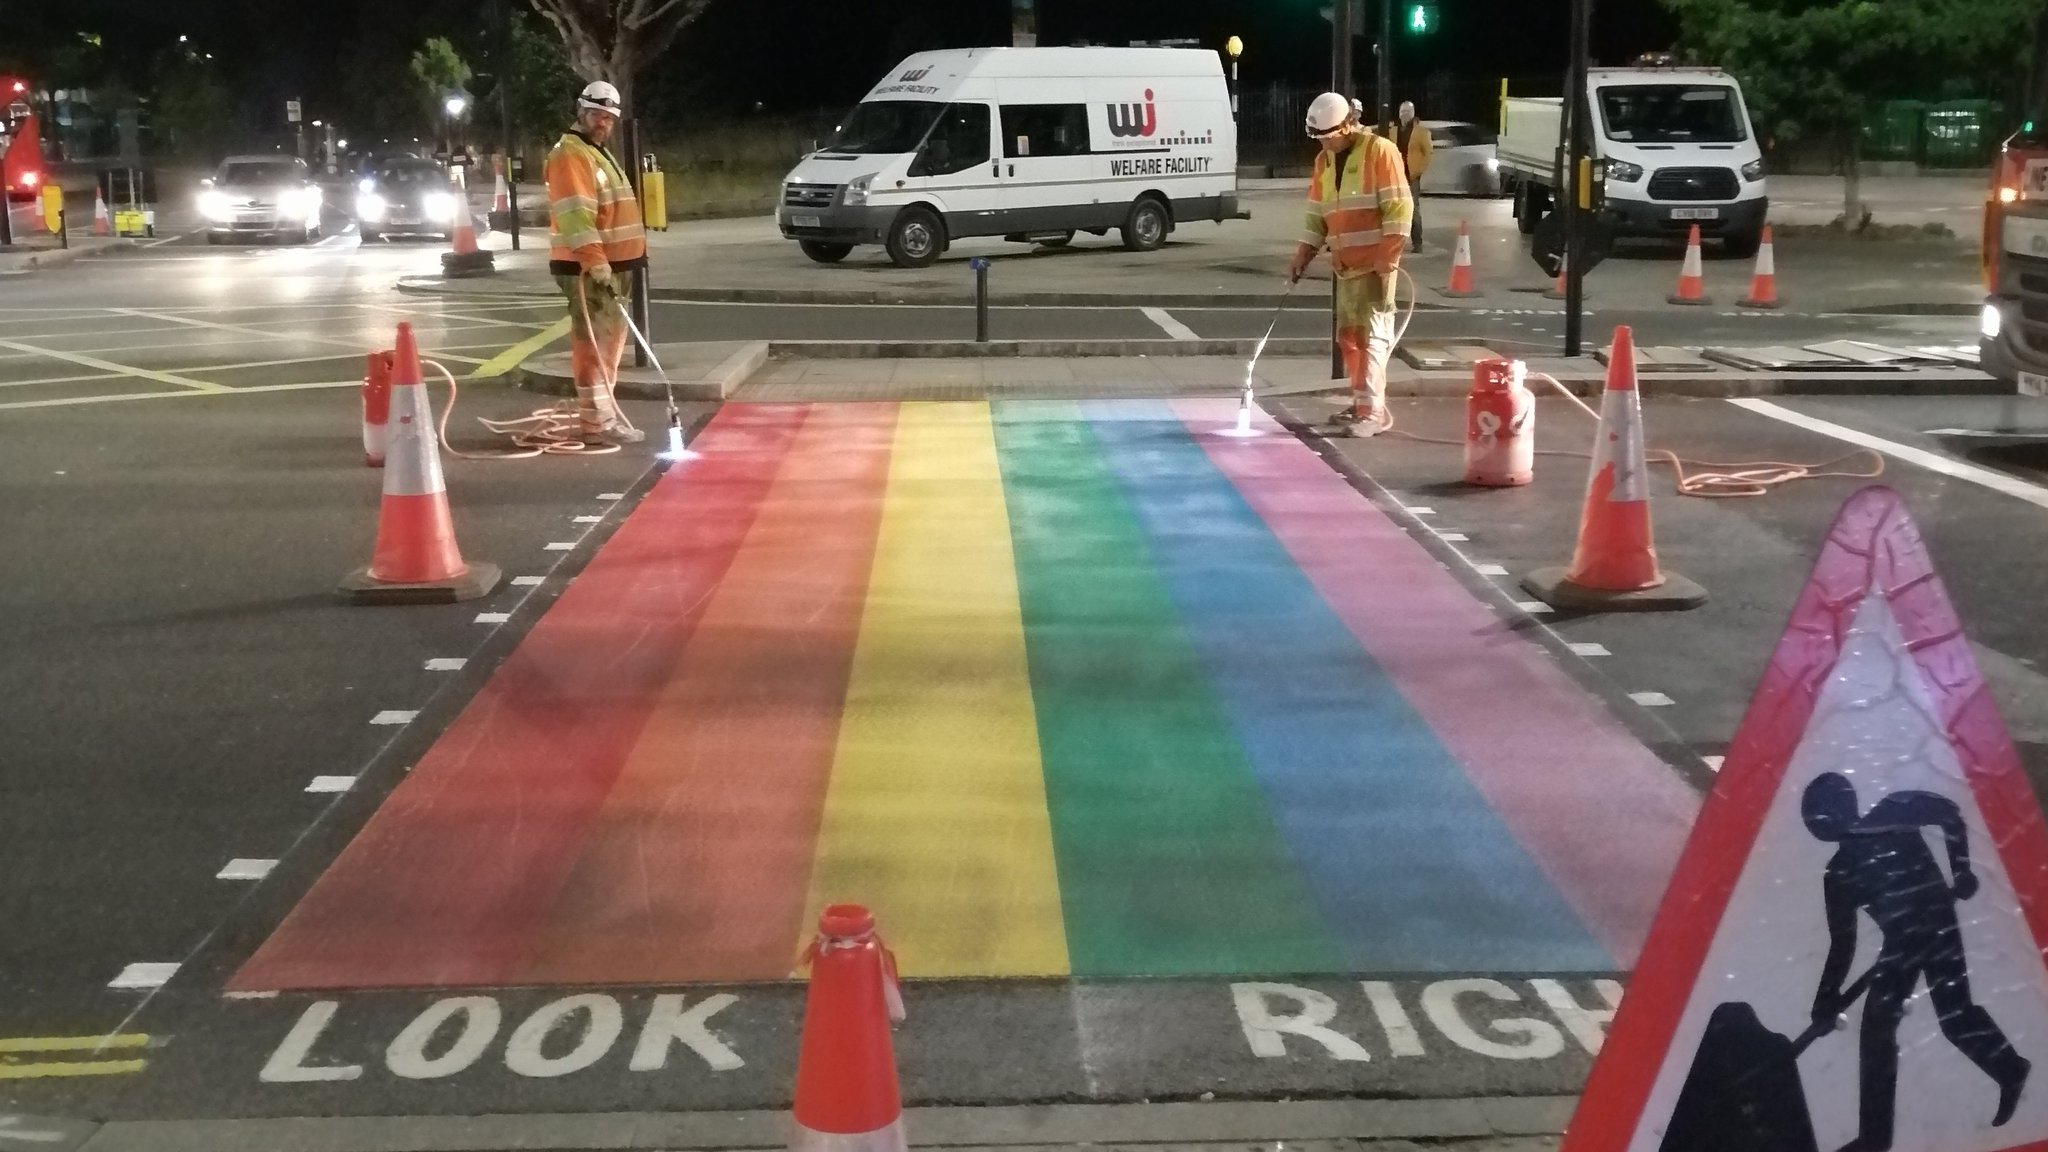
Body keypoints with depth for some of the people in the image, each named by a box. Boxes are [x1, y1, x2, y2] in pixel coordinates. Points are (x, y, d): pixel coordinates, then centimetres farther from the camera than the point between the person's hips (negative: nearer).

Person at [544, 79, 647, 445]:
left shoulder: (598, 154, 21)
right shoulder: (569, 154, -13)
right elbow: (575, 215, -24)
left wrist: (636, 252, 25)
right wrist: (596, 262, -32)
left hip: (612, 264, 10)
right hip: (587, 268, -10)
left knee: (608, 342, 15)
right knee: (595, 343, -11)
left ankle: (601, 410, 23)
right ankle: (598, 422, -12)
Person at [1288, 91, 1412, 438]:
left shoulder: (1380, 152, -10)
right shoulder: (1324, 160, 12)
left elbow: (1399, 208, -13)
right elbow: (1317, 213, 18)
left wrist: (1387, 260, -18)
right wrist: (1303, 255, 8)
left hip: (1374, 264, -7)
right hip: (1345, 265, 7)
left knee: (1371, 335, -10)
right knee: (1348, 335, 10)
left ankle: (1372, 410, -10)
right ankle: (1362, 402, 20)